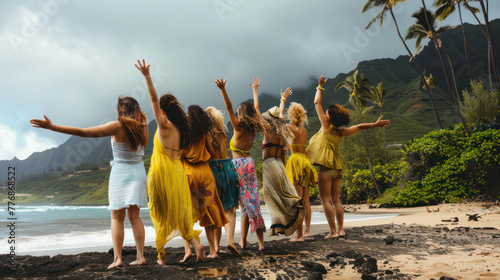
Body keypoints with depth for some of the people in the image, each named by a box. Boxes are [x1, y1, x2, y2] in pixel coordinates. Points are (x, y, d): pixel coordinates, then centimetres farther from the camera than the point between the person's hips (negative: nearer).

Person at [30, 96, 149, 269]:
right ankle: (140, 256, 5)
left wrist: (52, 127, -13)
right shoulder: (142, 126, -1)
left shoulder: (118, 127, -14)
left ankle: (117, 258, -4)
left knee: (117, 218, 1)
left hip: (121, 172, -5)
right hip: (138, 172, 5)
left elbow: (83, 132, -16)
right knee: (134, 216, 9)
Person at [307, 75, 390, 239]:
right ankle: (341, 230, 9)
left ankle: (333, 231, -8)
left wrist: (320, 87, 12)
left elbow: (317, 103, 3)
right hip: (337, 168, 7)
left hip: (326, 168, -7)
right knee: (336, 200, 11)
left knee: (325, 200, -5)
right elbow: (359, 127, 24)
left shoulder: (326, 126, -3)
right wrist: (375, 124, 30)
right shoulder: (341, 132, 11)